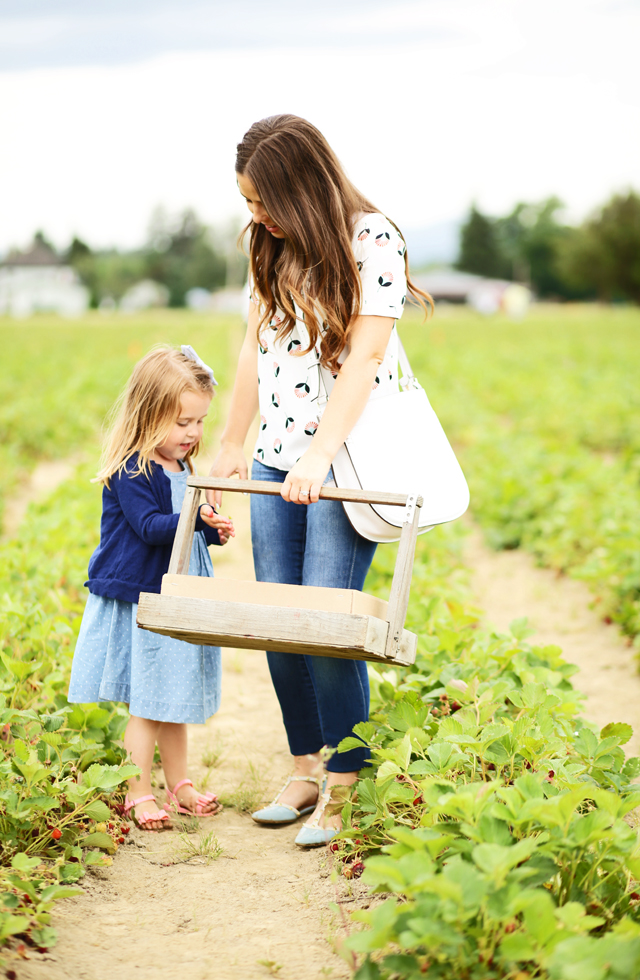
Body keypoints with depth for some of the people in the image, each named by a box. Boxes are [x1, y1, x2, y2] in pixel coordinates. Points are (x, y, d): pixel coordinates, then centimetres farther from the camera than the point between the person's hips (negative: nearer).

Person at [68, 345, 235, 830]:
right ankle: (138, 795, 7)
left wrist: (214, 529, 1)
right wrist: (197, 519, -36)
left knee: (175, 699, 17)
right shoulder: (130, 471, -16)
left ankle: (180, 785, 28)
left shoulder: (181, 469, 11)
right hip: (138, 600, -8)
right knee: (146, 703, -3)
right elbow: (150, 526, -24)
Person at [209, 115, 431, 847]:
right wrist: (231, 446, 19)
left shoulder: (372, 242, -10)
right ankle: (306, 769, 20)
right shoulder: (272, 249, 11)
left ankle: (345, 789, 3)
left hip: (346, 460, -7)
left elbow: (364, 357, -17)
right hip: (278, 458, 7)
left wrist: (319, 456, -24)